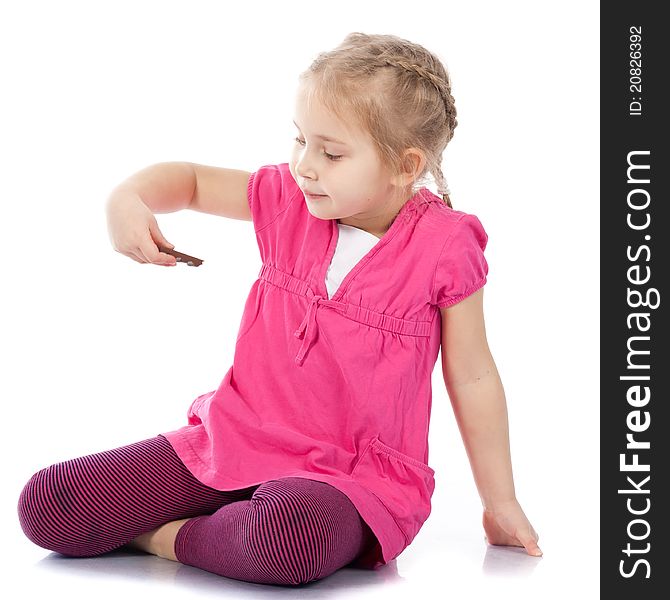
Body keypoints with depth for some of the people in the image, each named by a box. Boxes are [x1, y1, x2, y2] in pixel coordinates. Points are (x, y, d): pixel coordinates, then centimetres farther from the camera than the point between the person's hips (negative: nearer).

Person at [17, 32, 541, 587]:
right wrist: (127, 200, -8)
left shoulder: (444, 248, -12)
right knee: (46, 505, -5)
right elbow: (189, 180, 15)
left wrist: (501, 503, 4)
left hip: (354, 474, -4)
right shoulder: (288, 200, 0)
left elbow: (471, 376, -3)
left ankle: (170, 536, -11)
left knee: (289, 543, -42)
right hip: (235, 438, 5)